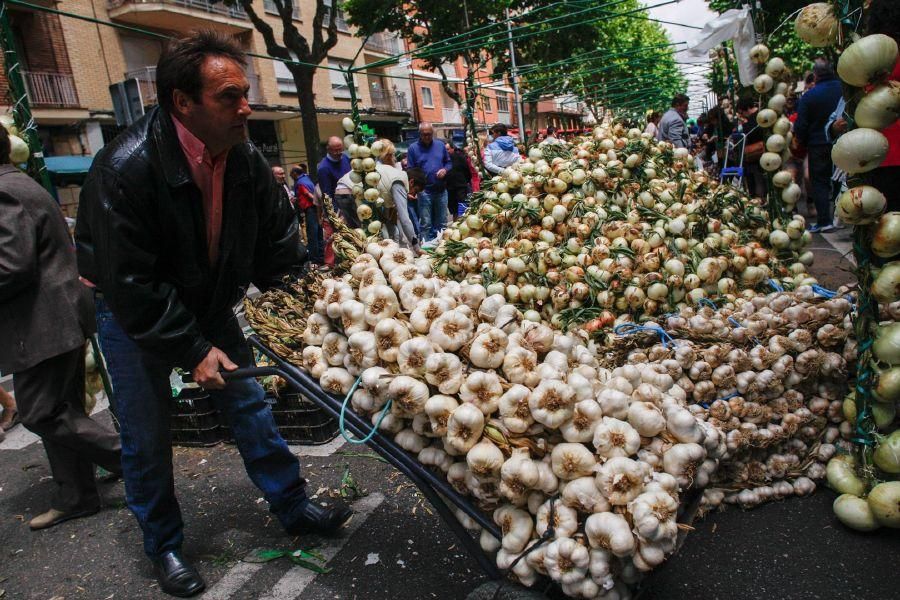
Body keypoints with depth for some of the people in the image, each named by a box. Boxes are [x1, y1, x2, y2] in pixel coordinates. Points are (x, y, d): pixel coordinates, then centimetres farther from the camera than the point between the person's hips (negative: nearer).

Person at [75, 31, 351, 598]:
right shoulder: (125, 169, -30)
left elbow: (280, 246, -4)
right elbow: (130, 287, -26)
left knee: (250, 405, 8)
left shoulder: (247, 159, -14)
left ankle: (295, 509, 25)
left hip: (210, 302, 5)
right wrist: (193, 350, -22)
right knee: (147, 438, 4)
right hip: (132, 315, -4)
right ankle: (165, 546, 27)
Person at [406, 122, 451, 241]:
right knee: (425, 223, 0)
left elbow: (448, 162, 19)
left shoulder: (440, 146, 9)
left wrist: (445, 170, -5)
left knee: (442, 222, 10)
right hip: (424, 191, -3)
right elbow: (410, 170, -3)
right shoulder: (413, 148, 0)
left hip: (441, 190, 4)